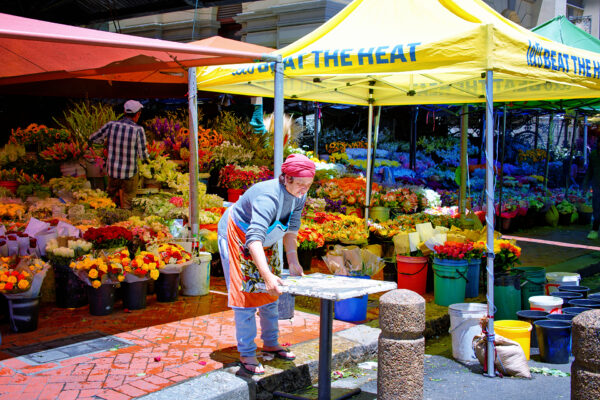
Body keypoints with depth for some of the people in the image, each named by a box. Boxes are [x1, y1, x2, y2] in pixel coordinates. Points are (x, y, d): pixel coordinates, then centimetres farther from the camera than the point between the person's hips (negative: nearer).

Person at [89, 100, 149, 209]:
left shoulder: (111, 125, -7)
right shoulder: (138, 130, -17)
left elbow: (93, 138, 8)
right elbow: (143, 156, -12)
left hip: (112, 171, 3)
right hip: (129, 174, -3)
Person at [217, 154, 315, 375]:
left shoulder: (298, 196, -14)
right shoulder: (268, 197, -39)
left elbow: (291, 228, -1)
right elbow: (254, 239, -50)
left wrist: (292, 259, -14)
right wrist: (268, 275, -59)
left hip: (266, 243, 8)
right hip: (237, 238, -8)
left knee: (270, 293, 13)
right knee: (245, 295, -8)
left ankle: (271, 343, 27)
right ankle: (246, 355, 1)